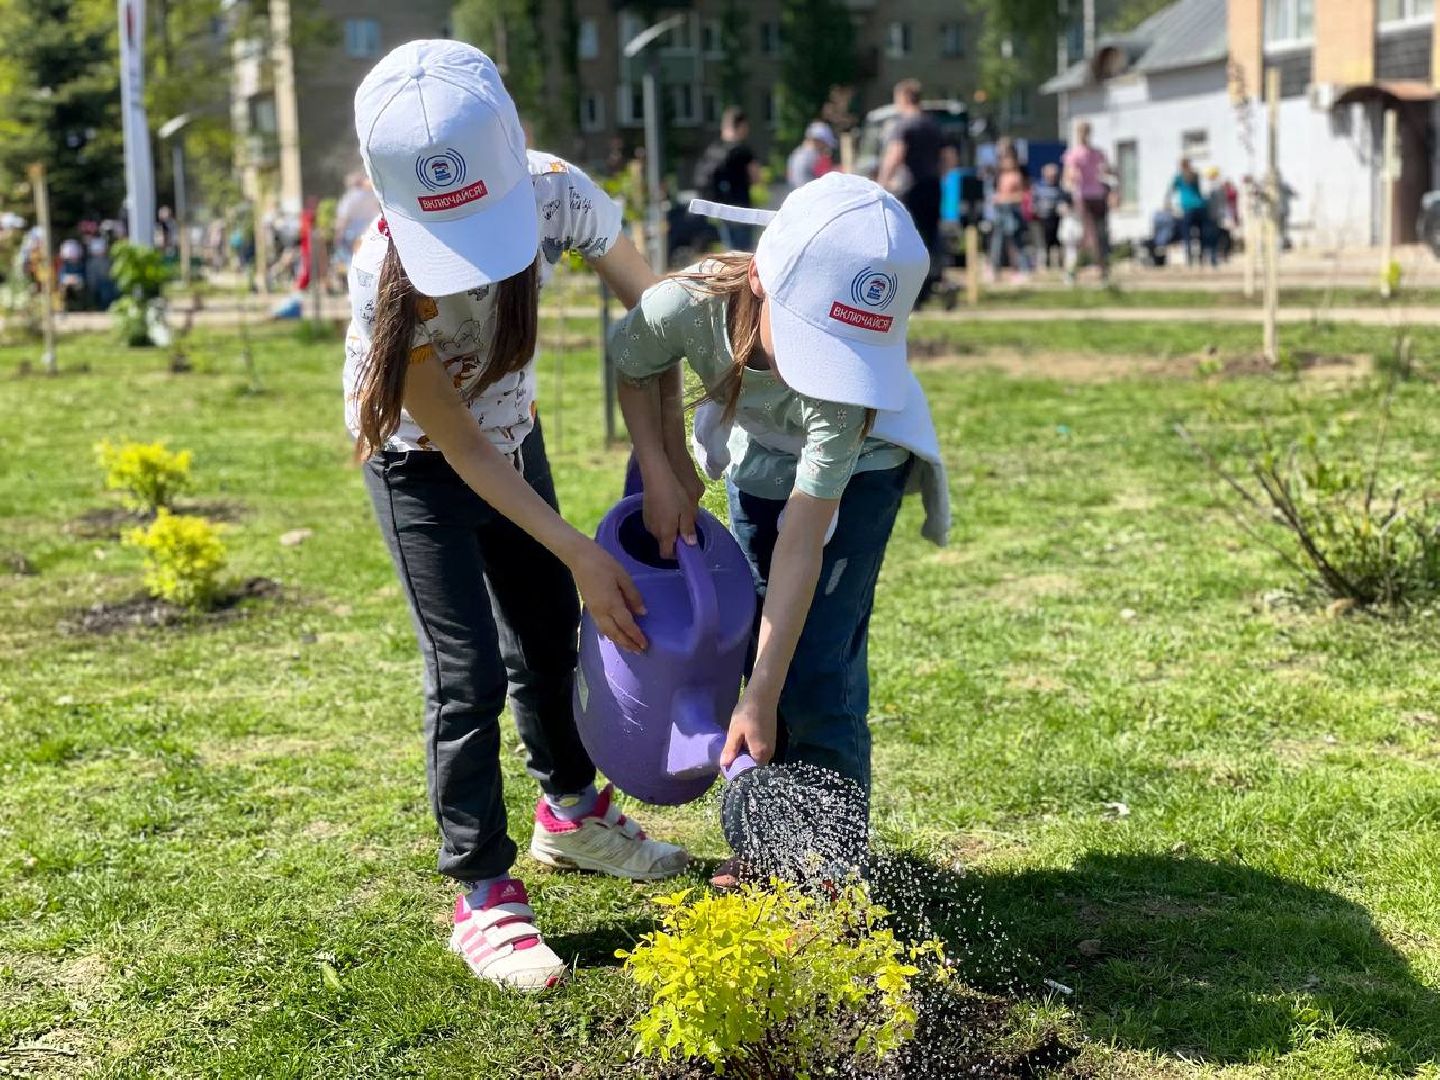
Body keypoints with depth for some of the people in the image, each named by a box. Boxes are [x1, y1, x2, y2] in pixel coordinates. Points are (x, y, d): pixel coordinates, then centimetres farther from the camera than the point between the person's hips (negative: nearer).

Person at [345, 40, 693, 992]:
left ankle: (572, 813, 38)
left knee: (552, 634, 15)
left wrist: (664, 456, -18)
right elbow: (461, 450, -28)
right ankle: (483, 895, 2)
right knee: (469, 671, -10)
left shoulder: (555, 191, -29)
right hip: (421, 462, -4)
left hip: (514, 434, 5)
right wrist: (581, 555, -28)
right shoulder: (385, 276, -36)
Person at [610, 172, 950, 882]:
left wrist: (760, 697, -37)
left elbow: (801, 544, -38)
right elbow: (633, 371, -8)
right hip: (757, 457, 4)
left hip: (858, 465, -3)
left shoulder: (846, 375, -42)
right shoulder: (688, 306, -36)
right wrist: (659, 478, -13)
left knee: (816, 663, -11)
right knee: (762, 638, 8)